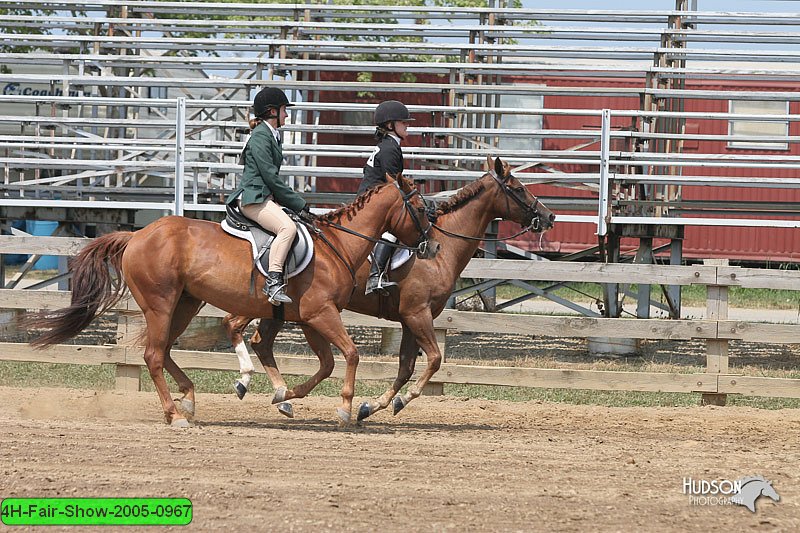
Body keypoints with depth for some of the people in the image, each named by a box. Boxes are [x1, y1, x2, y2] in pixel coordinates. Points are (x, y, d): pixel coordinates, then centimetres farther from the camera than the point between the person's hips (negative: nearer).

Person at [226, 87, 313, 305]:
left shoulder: (273, 136, 21)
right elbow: (270, 176, -15)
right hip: (253, 198, -11)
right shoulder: (260, 136, -10)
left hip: (266, 197, 11)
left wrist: (297, 204, 14)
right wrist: (299, 204, -12)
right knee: (287, 227, -31)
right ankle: (273, 281, -40)